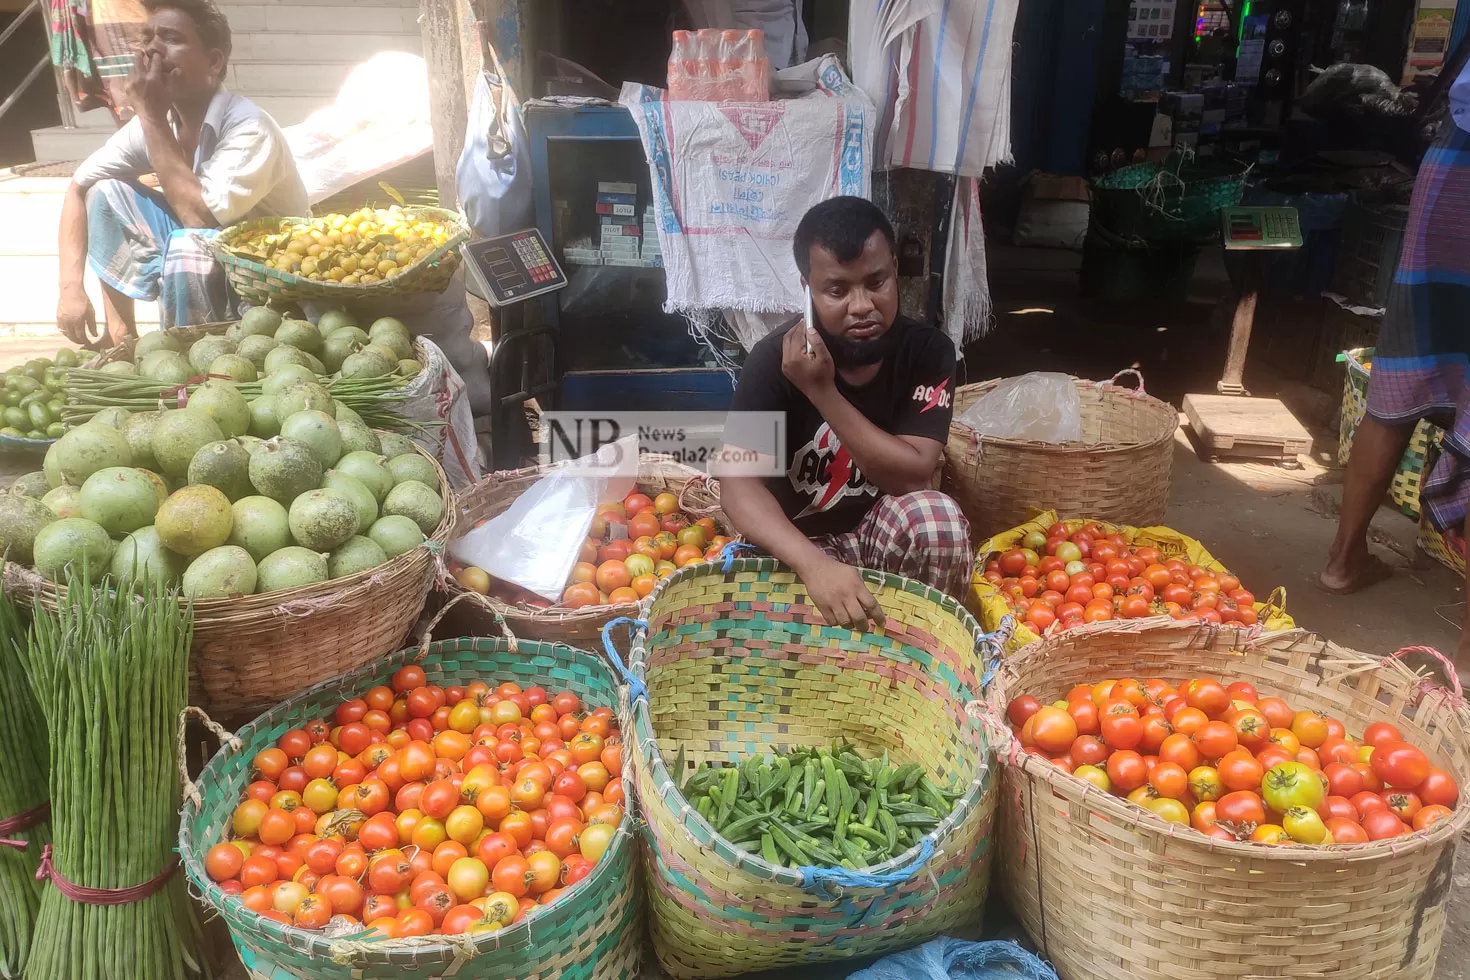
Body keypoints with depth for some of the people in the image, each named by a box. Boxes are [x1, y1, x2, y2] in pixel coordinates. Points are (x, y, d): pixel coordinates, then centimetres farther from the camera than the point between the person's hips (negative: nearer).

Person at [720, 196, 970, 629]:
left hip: (883, 534, 2)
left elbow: (912, 477, -21)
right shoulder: (774, 359, -18)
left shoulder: (927, 352, -13)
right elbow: (738, 484, -27)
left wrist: (823, 392, -29)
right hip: (797, 543, -1)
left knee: (937, 514, -30)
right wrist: (816, 565, -44)